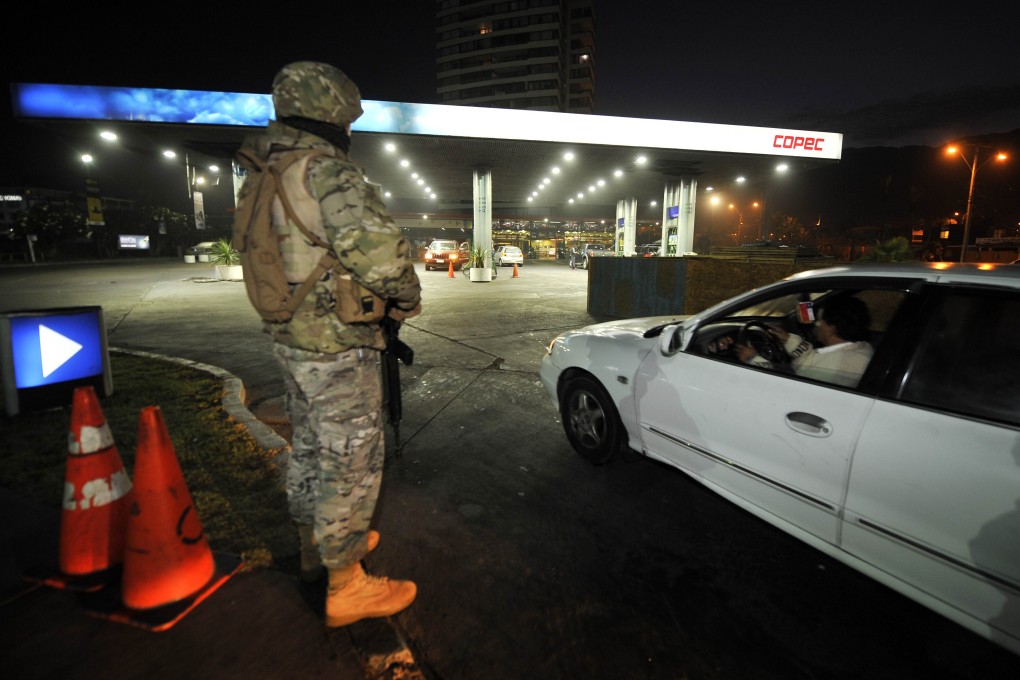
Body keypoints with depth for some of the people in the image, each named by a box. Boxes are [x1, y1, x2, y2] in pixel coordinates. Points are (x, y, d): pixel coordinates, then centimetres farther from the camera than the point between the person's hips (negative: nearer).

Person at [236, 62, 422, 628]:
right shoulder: (328, 170, -18)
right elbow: (379, 251, -31)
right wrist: (407, 298, -13)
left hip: (290, 338, 9)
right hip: (337, 349, -9)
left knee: (309, 448, 22)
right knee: (351, 463, 2)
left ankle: (316, 546, 41)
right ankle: (346, 588, 17)